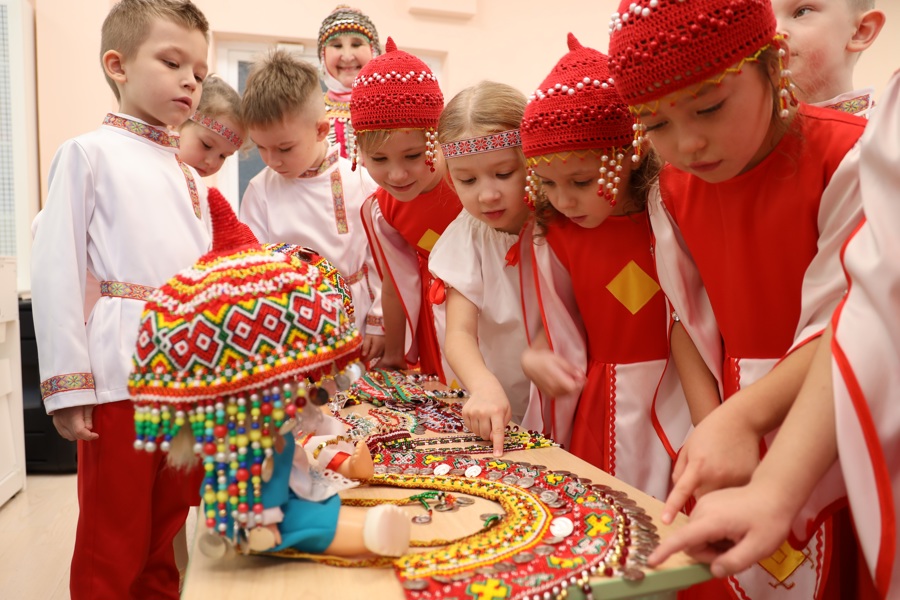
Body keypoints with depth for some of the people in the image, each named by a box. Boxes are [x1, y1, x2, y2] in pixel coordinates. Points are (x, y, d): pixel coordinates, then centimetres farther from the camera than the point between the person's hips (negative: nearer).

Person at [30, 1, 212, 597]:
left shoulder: (190, 176, 17)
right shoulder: (90, 152, -1)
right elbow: (56, 270, -7)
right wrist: (67, 384, -11)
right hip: (122, 375, -5)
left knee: (168, 533, 15)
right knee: (113, 542, 5)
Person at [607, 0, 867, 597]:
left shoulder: (849, 156, -15)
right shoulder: (674, 192, 1)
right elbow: (691, 317, 2)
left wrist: (742, 417, -32)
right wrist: (711, 425, -10)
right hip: (734, 424, 4)